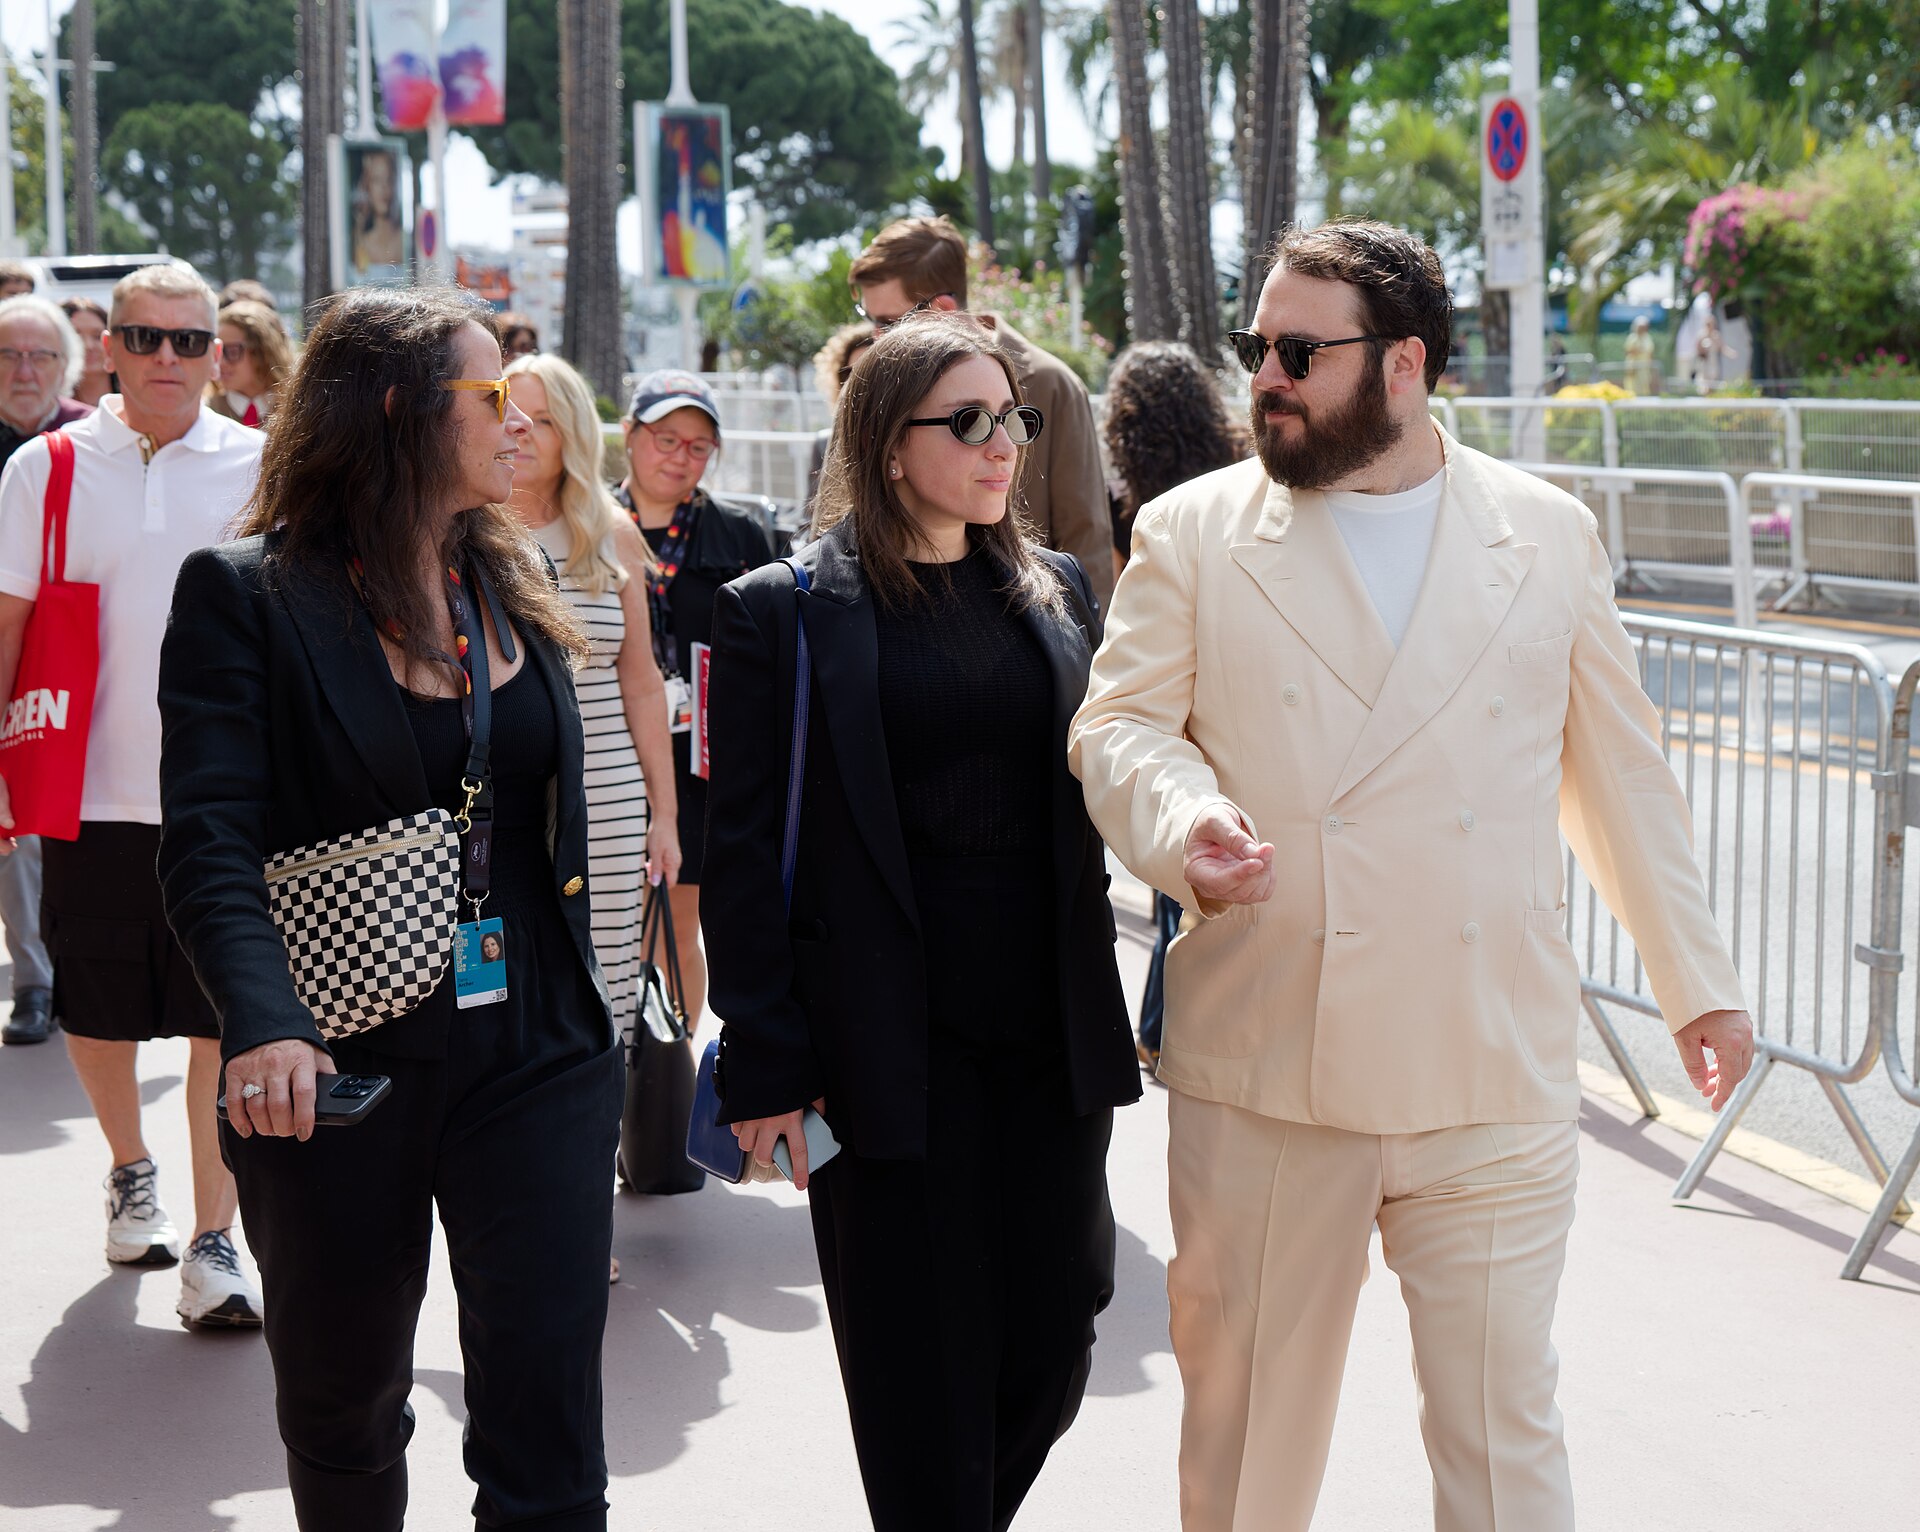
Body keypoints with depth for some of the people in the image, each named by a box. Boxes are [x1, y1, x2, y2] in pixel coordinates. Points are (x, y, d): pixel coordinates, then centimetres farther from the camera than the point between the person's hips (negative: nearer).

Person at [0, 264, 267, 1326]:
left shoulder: (260, 468, 1)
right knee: (96, 1012, 13)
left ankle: (214, 1242, 5)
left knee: (226, 1020, -3)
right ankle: (130, 1173, 39)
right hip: (94, 789, 1)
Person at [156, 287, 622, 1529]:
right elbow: (211, 843, -17)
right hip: (338, 1075, -3)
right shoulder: (246, 594, -8)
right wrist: (264, 1025, -33)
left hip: (535, 1058, 3)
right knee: (344, 1418, 17)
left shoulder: (516, 579, 9)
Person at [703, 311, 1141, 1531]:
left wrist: (1108, 1010, 10)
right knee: (925, 1385, 4)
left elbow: (1084, 808, 15)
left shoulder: (1057, 591, 10)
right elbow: (743, 848, -6)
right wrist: (768, 1065, -10)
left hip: (1053, 1041, 5)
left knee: (1053, 1351, 8)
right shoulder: (783, 611, -4)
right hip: (893, 1052, -4)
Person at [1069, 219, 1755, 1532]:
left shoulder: (1551, 535, 8)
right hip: (1263, 1078, 0)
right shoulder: (1193, 534, 5)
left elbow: (1619, 771, 14)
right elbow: (1119, 723, 1)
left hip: (1494, 1078, 0)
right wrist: (1184, 821, -21)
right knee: (1246, 1417, 10)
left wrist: (1697, 980, 16)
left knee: (1505, 1425, 3)